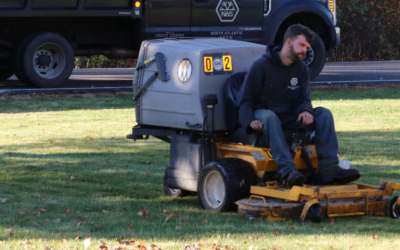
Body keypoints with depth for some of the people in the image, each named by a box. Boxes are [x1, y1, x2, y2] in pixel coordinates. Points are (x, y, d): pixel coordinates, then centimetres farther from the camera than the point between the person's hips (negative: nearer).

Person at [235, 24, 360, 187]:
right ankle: (287, 170, -56)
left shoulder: (302, 70, 11)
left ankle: (328, 169, -30)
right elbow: (244, 101, -7)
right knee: (268, 116, -41)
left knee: (324, 113, -16)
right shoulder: (261, 66, -6)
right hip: (263, 115, -6)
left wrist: (305, 111, -20)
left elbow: (303, 99, 7)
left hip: (289, 118, 6)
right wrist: (250, 121, -28)